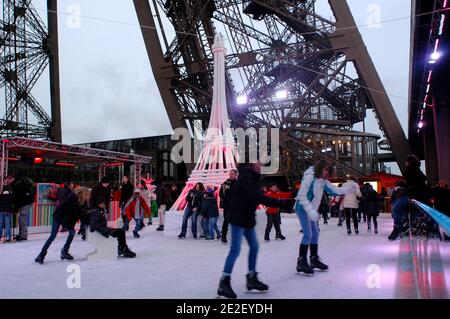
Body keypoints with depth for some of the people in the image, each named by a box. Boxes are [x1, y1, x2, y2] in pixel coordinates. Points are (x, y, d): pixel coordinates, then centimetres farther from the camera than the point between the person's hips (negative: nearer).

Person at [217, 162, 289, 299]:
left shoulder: (251, 177, 13)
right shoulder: (246, 177, -19)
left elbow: (257, 197, 12)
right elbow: (258, 197, -31)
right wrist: (279, 203, -32)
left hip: (248, 218, 10)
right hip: (238, 218, -10)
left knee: (254, 247, 12)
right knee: (235, 250, -9)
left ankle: (252, 278, 24)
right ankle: (224, 282, -2)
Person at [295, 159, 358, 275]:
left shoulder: (323, 181, 5)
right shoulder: (309, 177, -20)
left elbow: (335, 190, 6)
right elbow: (301, 196, -24)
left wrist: (350, 188, -7)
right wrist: (310, 210, -31)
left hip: (311, 210, 9)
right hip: (303, 208, -9)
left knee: (315, 234, 13)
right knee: (308, 234, -14)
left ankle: (314, 259, 26)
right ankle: (301, 262, -6)